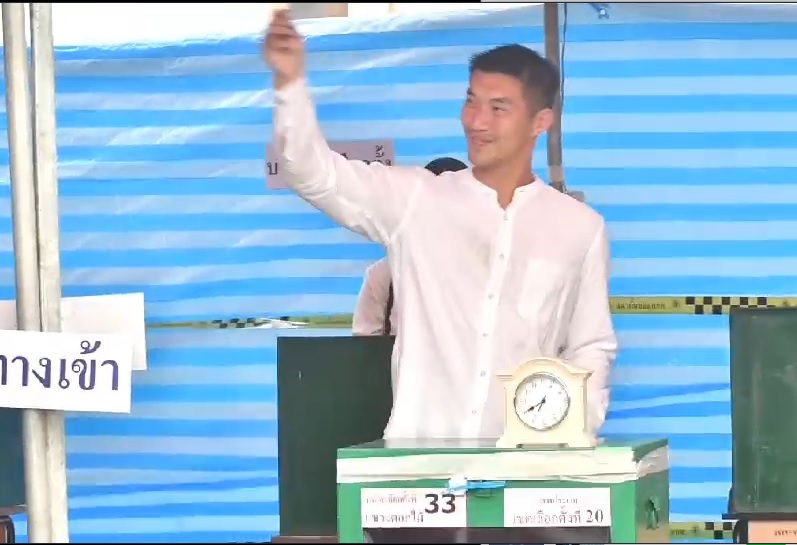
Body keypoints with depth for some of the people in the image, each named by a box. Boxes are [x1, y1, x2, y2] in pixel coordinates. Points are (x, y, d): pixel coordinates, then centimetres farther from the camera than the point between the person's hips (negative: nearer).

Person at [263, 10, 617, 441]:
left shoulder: (581, 228, 9)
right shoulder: (415, 199, 7)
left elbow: (591, 348, 14)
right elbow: (315, 172, -3)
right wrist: (290, 81, -18)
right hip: (418, 448, -1)